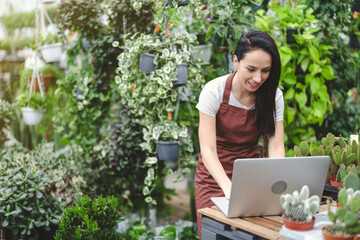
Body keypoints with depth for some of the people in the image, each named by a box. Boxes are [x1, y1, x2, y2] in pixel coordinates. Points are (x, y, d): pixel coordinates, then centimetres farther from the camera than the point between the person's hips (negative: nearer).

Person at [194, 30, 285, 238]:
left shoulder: (273, 95, -7)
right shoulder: (214, 91, -17)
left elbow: (276, 147, -11)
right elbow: (208, 148, -21)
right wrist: (229, 187, -36)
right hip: (215, 176, -2)